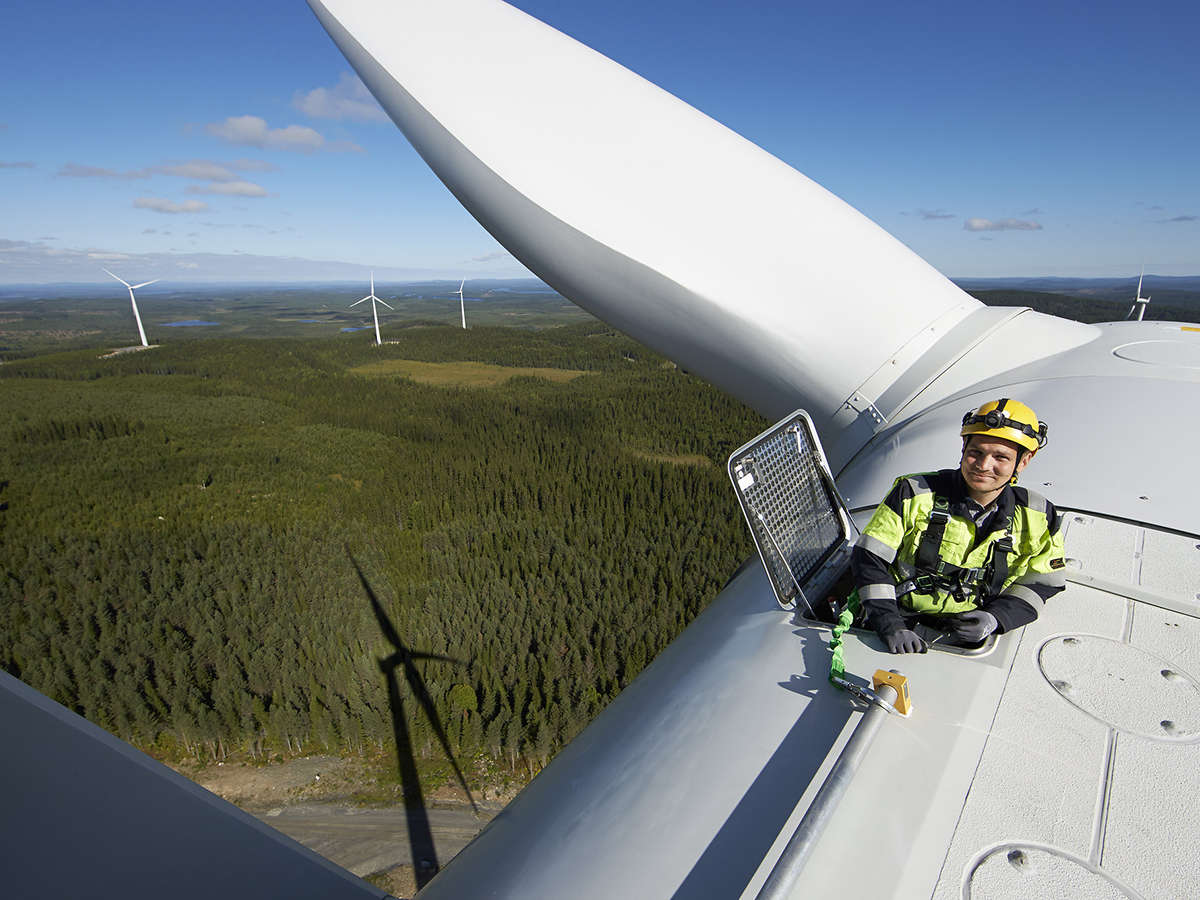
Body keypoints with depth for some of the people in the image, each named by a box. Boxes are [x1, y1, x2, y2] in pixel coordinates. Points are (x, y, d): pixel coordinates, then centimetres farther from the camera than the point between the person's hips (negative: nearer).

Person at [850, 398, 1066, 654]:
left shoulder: (1039, 519, 0)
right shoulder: (914, 494, -10)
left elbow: (1041, 582, 13)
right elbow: (868, 559, -10)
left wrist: (996, 618, -7)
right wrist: (891, 626, -20)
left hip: (969, 635, 4)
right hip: (906, 621, -3)